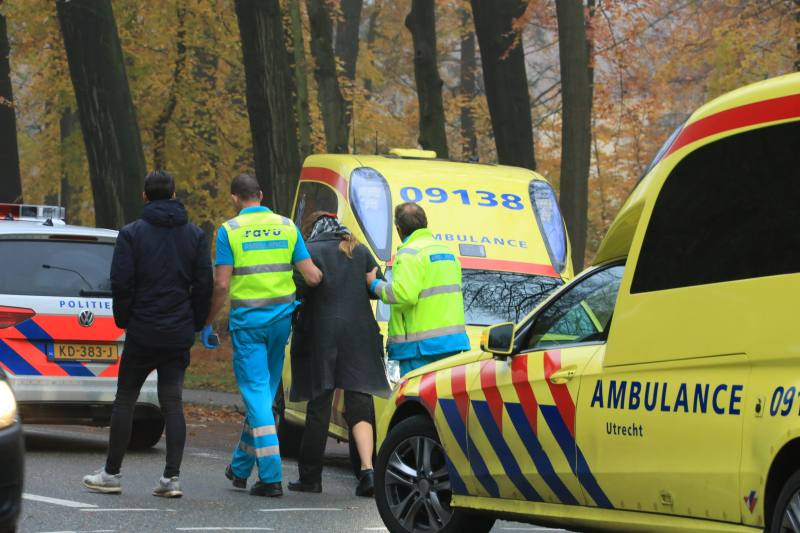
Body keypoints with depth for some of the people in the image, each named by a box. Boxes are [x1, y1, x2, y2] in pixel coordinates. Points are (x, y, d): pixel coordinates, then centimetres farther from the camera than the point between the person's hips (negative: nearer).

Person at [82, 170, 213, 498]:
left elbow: (121, 283, -8)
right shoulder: (195, 235, 5)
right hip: (179, 334, 3)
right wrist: (195, 324, 11)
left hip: (142, 332, -3)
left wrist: (124, 320, 5)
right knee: (173, 403, 4)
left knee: (125, 400, 7)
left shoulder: (132, 234, -5)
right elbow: (204, 284, 3)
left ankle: (111, 474, 11)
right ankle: (171, 478, -4)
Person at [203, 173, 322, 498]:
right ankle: (241, 467, 27)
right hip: (281, 317, 4)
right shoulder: (287, 227, 5)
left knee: (256, 393, -3)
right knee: (265, 391, 15)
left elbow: (221, 284, -10)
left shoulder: (230, 231, -5)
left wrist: (207, 324, 2)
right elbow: (312, 276, -1)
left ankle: (271, 477, -11)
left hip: (247, 319, -4)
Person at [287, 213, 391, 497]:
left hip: (322, 335, -3)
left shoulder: (311, 250, -2)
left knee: (319, 408, 4)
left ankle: (310, 476, 9)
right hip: (360, 336, 3)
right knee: (359, 406, 3)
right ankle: (368, 469, -14)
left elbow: (299, 289, -12)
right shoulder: (360, 250, 10)